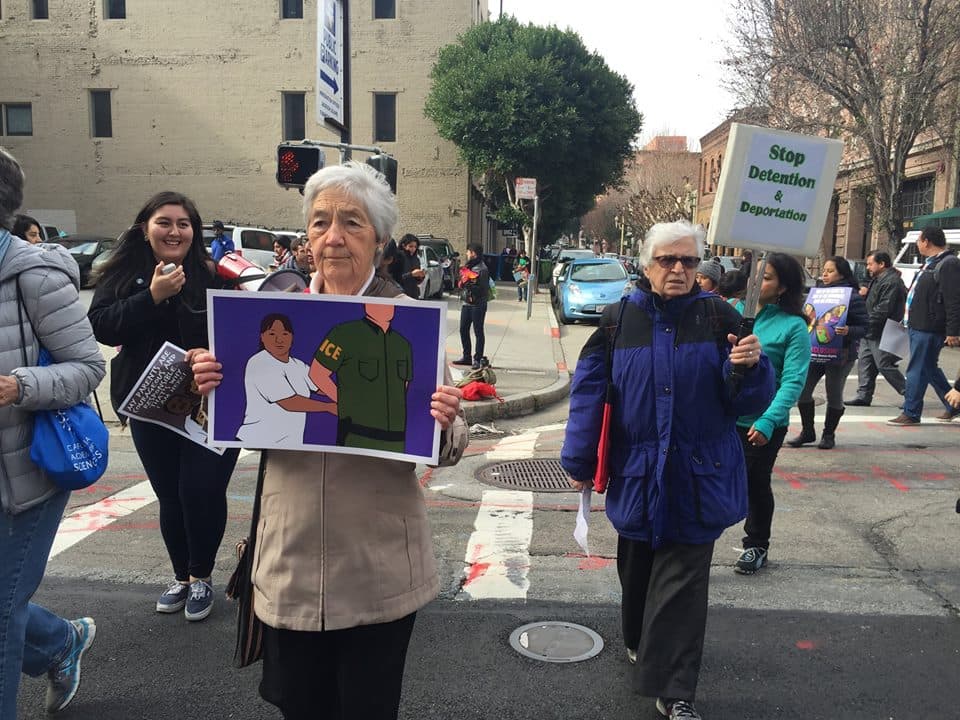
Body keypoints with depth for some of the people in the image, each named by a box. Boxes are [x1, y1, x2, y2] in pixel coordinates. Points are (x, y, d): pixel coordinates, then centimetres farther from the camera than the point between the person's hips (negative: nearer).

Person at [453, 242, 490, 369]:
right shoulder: (468, 266, 14)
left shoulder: (482, 269, -13)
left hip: (477, 305, -8)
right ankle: (466, 356, 23)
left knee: (478, 332, 0)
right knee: (463, 330, 12)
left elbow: (483, 289, -18)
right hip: (466, 303, 8)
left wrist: (469, 285, -23)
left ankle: (478, 359, 6)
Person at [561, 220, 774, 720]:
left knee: (682, 584, 0)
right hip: (637, 477, 2)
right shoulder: (619, 320, -2)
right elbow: (589, 391, -1)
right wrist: (578, 462, -1)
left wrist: (747, 366, -27)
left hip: (697, 480, -1)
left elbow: (750, 400, -5)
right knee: (637, 569, 20)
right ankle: (639, 643, 46)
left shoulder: (719, 318, -4)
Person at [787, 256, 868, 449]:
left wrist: (848, 331, -28)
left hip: (839, 354, -5)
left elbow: (863, 327, -10)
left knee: (834, 395, 7)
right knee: (802, 390, 0)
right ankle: (807, 431, 16)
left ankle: (829, 434, 23)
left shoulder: (853, 296, -7)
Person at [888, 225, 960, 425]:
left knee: (917, 370, -5)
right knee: (929, 368, 18)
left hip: (929, 329, -10)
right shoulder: (931, 263, 17)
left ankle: (911, 414, 2)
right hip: (919, 326, 10)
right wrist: (910, 320, 26)